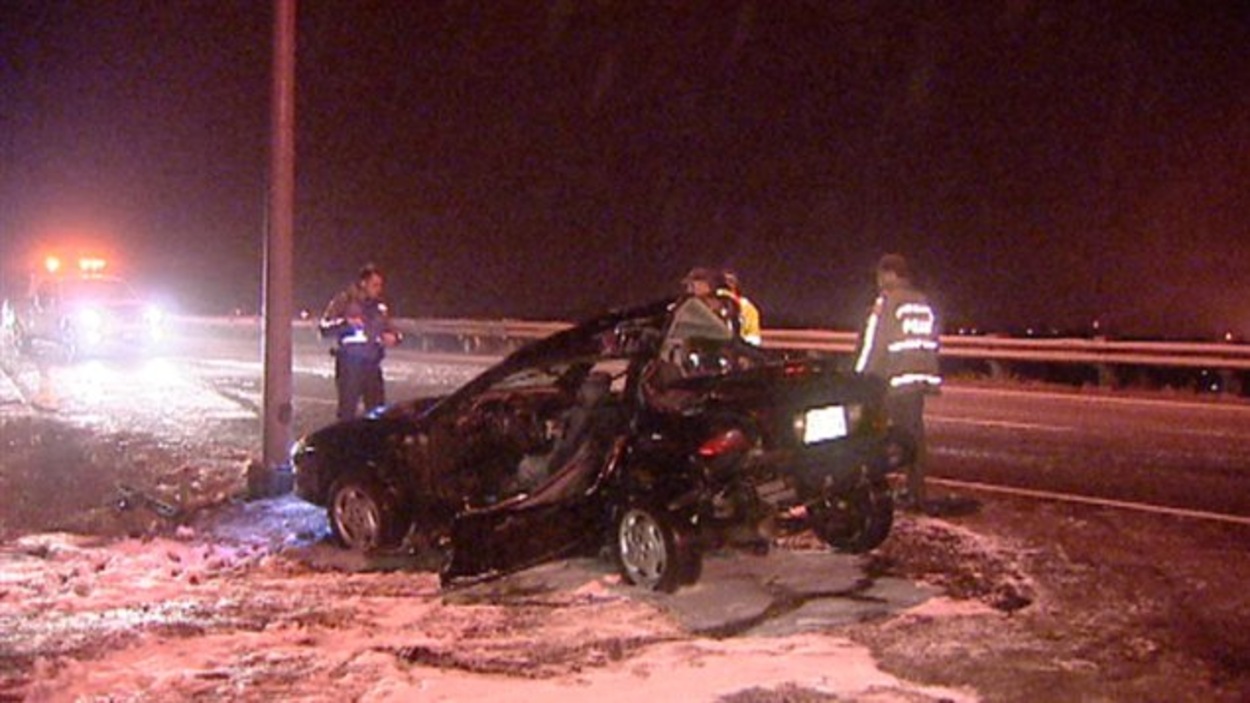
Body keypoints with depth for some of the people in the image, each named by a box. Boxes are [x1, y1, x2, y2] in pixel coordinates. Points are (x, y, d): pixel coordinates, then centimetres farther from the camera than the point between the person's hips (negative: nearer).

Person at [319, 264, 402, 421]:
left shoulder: (379, 305, 13)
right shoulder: (344, 301, -3)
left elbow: (390, 329, 23)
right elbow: (324, 327, -10)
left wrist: (393, 337, -1)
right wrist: (346, 322, -26)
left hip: (372, 365, 5)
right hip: (349, 365, -5)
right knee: (347, 411, -4)